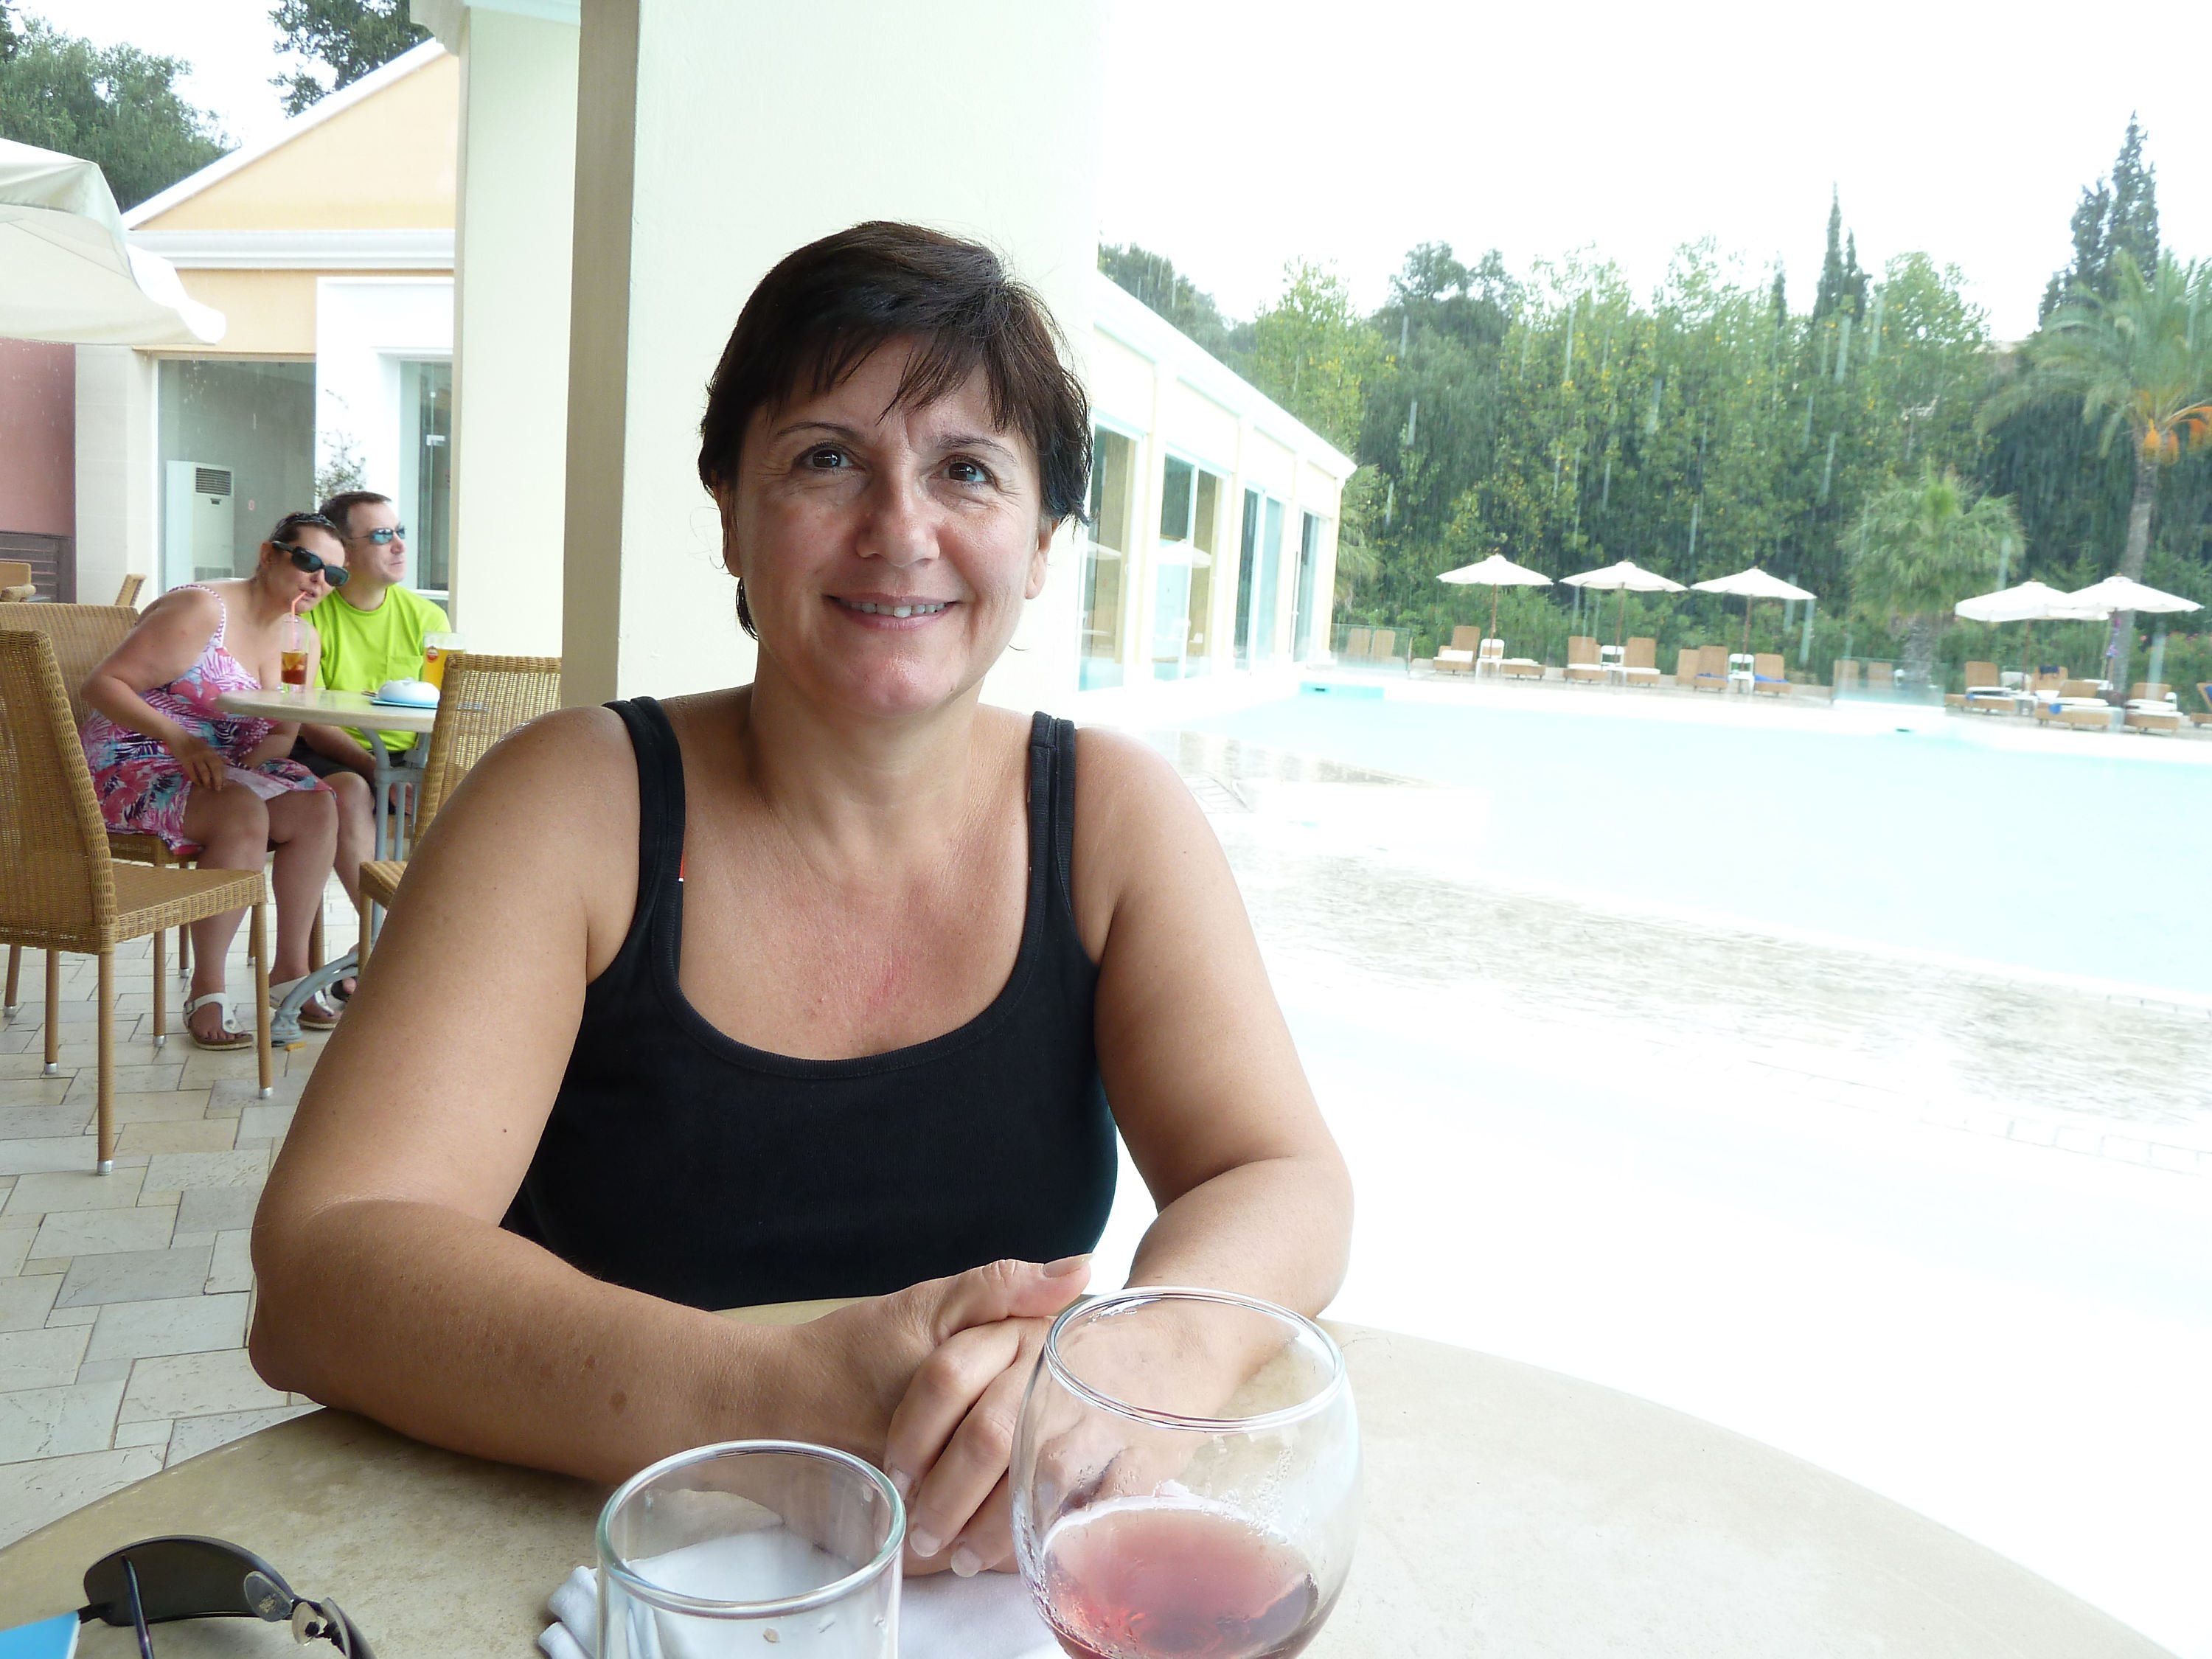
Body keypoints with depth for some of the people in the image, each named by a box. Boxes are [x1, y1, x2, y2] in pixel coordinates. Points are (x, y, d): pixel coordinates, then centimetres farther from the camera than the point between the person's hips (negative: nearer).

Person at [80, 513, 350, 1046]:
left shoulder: (302, 637, 9)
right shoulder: (202, 610, -15)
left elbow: (284, 734, 9)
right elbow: (102, 683, -17)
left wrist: (245, 762, -13)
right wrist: (178, 739, -28)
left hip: (229, 767, 7)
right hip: (134, 767, -7)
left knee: (317, 806, -18)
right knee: (244, 813, -33)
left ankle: (290, 968, -9)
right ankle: (205, 993, -26)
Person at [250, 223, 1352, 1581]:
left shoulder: (1114, 815, -3)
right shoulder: (574, 804, -8)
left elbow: (1286, 1190, -9)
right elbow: (321, 1267, -17)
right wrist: (785, 1402, -31)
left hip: (999, 1575, 1)